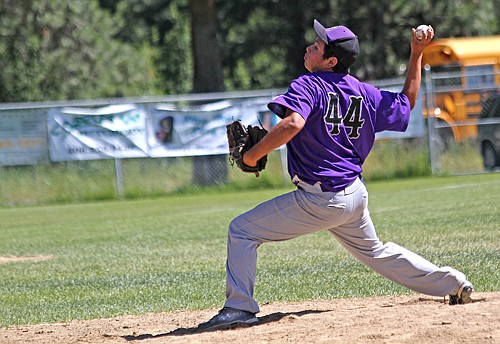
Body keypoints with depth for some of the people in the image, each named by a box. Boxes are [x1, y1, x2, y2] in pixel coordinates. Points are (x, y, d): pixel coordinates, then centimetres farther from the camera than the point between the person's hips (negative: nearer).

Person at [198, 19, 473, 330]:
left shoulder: (308, 86, -13)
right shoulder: (366, 93, 6)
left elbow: (293, 123, -32)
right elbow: (407, 103, 21)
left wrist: (254, 154, -22)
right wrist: (416, 55, 23)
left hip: (320, 200, -8)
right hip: (355, 195, 8)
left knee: (242, 230, -1)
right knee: (374, 251, 30)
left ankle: (240, 307, -9)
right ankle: (453, 283, 32)